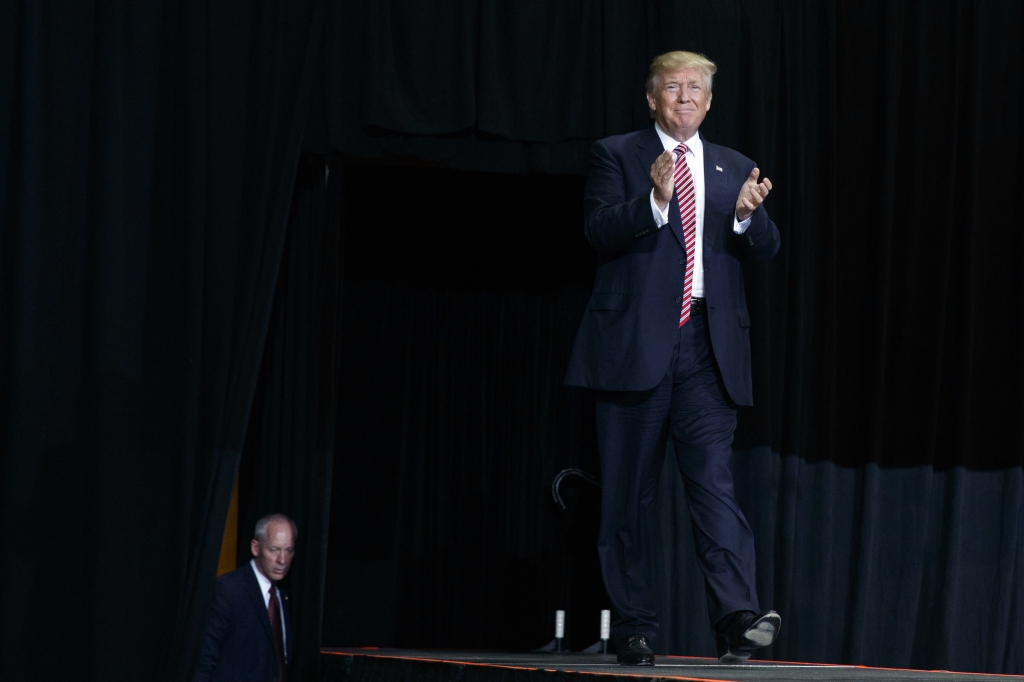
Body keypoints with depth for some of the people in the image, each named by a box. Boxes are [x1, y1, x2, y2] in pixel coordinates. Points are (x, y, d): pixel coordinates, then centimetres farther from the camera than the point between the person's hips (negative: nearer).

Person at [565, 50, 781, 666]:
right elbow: (601, 231, -8)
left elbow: (766, 249, 7)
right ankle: (636, 629, 8)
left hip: (709, 346, 1)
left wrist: (748, 214, -15)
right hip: (635, 341, -1)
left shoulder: (734, 170, 16)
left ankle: (738, 618, -21)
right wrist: (655, 199, -24)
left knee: (714, 480, -12)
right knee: (630, 493, 2)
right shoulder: (616, 155, 7)